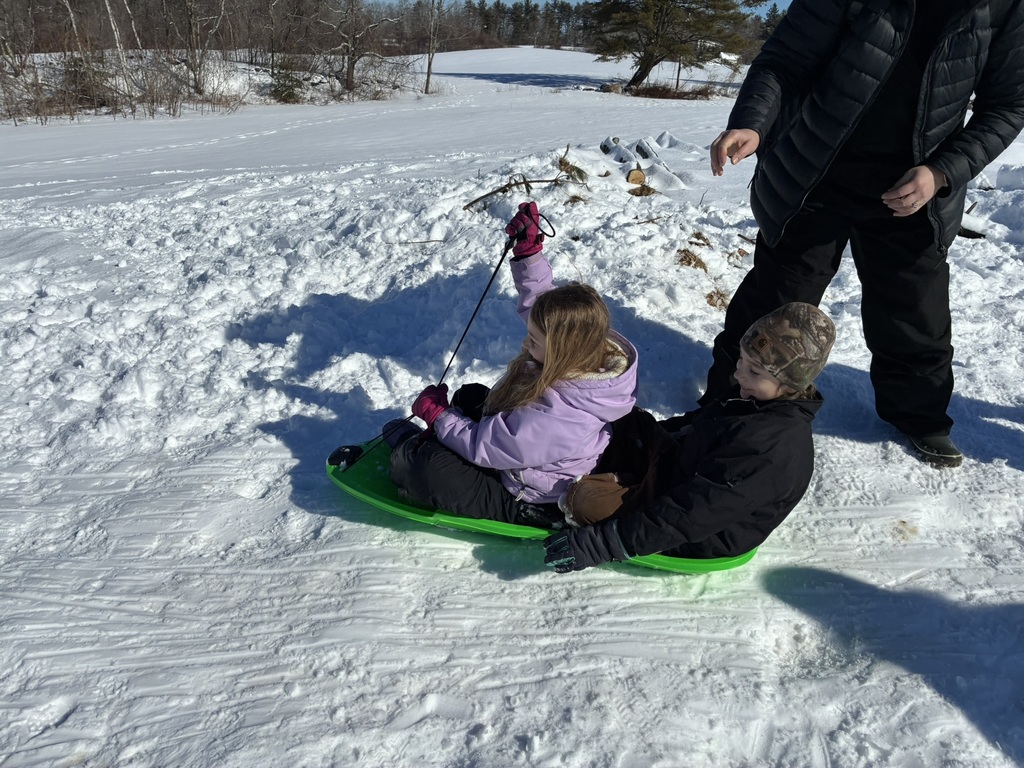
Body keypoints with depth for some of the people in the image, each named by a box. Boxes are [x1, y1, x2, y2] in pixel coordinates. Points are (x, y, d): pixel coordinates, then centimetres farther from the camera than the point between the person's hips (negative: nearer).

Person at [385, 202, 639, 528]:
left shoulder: (553, 417, -43)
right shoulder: (594, 352, -17)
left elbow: (482, 447, -28)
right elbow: (539, 299, 1)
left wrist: (435, 413, -13)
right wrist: (527, 249, -8)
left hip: (526, 503, -9)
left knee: (416, 464, -16)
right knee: (469, 396, 17)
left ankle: (409, 446, 18)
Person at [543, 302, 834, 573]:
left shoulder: (772, 447, -35)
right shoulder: (755, 398, -6)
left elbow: (693, 513, -37)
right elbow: (696, 423, 15)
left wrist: (601, 544, -38)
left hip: (702, 540, -9)